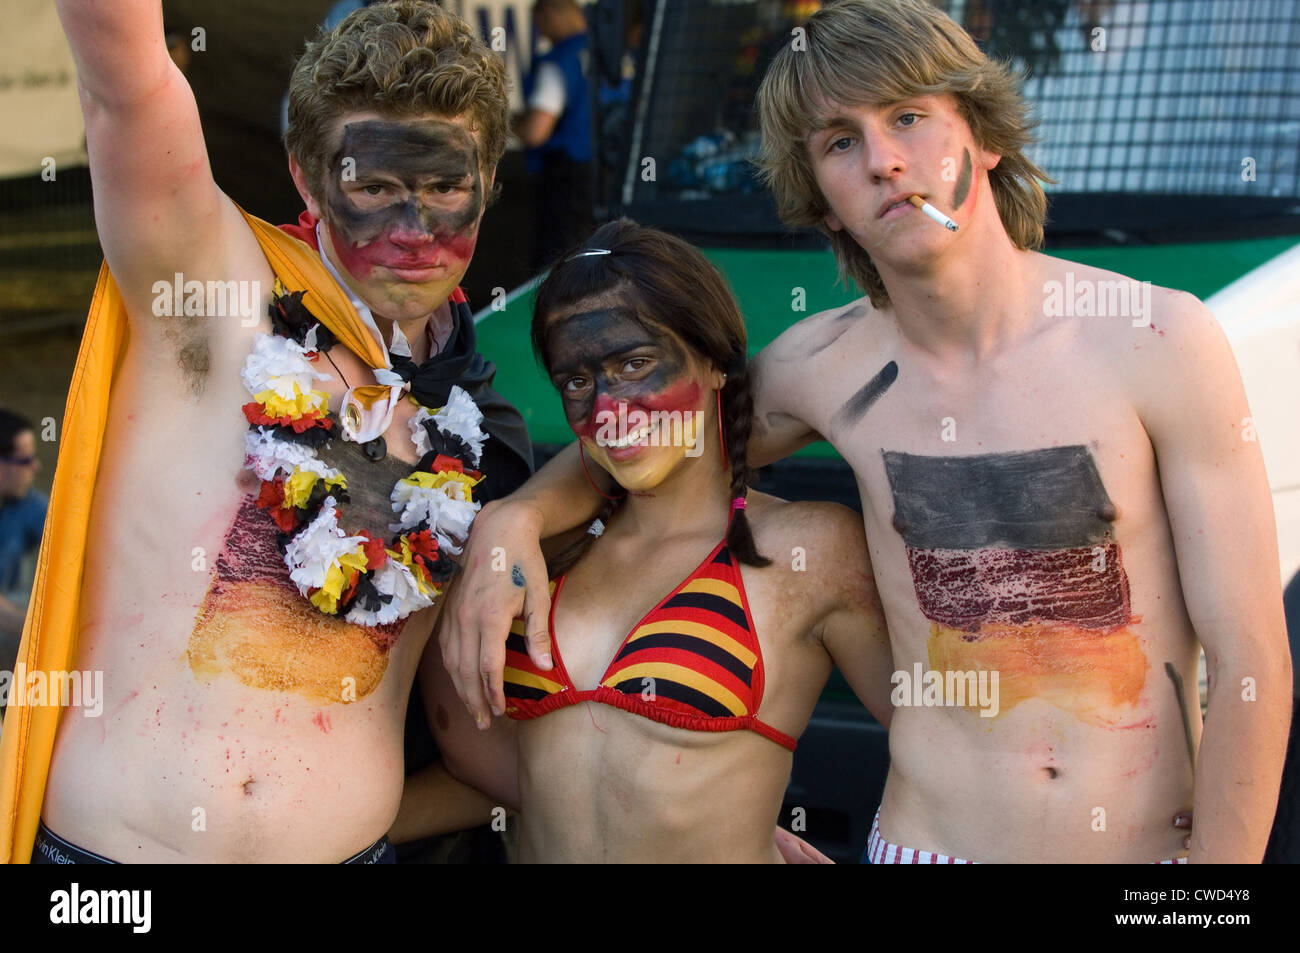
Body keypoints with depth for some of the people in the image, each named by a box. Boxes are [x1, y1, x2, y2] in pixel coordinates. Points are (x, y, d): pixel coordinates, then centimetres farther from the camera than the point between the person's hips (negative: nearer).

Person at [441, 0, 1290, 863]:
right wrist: (511, 519, -7)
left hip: (1160, 841, -1)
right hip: (925, 839, 2)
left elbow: (1251, 659, -11)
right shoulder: (824, 370, -6)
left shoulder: (1159, 342, -14)